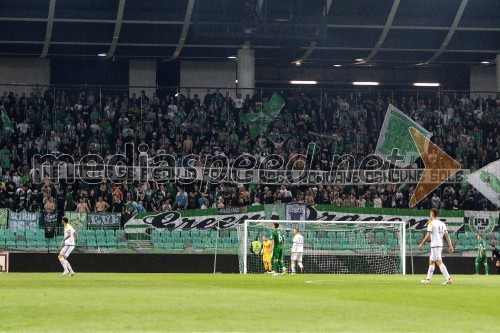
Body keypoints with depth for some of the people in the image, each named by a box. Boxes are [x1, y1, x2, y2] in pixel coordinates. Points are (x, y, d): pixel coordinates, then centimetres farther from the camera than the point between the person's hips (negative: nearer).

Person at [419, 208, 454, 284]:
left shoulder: (431, 223, -9)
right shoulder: (442, 224, 13)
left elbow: (428, 236, -13)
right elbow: (447, 235, 8)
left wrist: (422, 244, -2)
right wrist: (450, 246, 6)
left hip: (435, 245, -8)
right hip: (440, 245, 8)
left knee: (439, 262, -13)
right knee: (431, 261, 18)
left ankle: (448, 279, -23)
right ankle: (428, 279, 23)